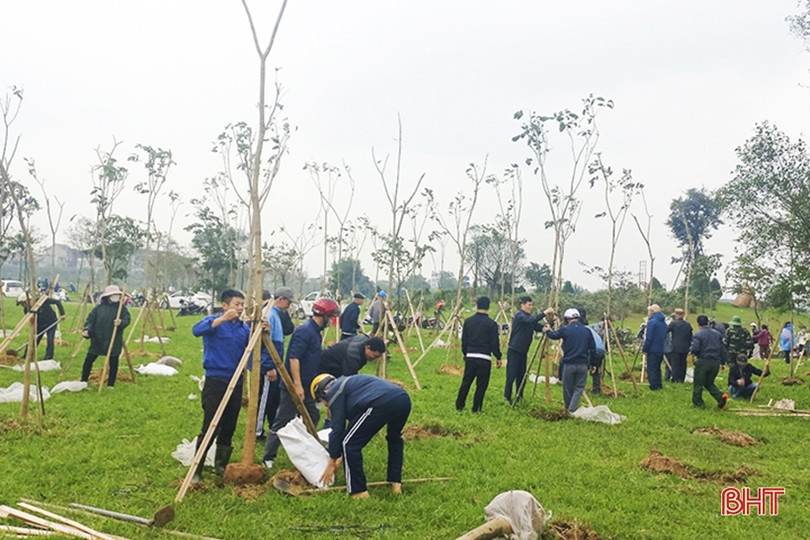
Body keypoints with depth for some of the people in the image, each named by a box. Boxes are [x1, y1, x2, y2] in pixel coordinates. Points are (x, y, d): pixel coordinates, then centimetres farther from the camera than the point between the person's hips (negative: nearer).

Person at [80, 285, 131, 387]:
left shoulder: (122, 308, 0)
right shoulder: (100, 307, 2)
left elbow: (127, 319, -9)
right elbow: (91, 318, 2)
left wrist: (121, 322, -31)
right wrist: (87, 329, -14)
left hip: (114, 342, -1)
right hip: (98, 339, 1)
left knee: (113, 363, 4)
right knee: (89, 360, 4)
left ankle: (110, 385, 17)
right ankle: (83, 382, 20)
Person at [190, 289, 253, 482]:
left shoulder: (244, 327, 10)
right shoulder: (214, 321, -6)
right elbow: (197, 330, -27)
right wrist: (222, 319, -37)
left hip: (236, 382, 6)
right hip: (215, 381, -5)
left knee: (228, 428, 11)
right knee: (210, 427, -8)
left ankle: (221, 466, 26)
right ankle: (196, 470, 2)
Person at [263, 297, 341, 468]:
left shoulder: (315, 331, 12)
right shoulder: (304, 331, -18)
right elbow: (294, 358, -25)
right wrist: (297, 385, -27)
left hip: (306, 387, 10)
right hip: (293, 387, -10)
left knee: (312, 417, 15)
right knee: (282, 422, -3)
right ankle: (268, 458, 6)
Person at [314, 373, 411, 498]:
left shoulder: (333, 392, 13)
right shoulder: (347, 383, 39)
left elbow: (337, 429, 11)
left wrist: (332, 463, 21)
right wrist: (339, 457, 48)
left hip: (381, 404, -9)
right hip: (404, 399, 9)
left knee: (349, 443, 7)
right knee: (395, 439, 37)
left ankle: (359, 491, 13)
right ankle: (396, 483, 35)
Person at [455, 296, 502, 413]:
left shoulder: (468, 321, 4)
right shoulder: (492, 324, -8)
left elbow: (464, 340, 10)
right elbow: (495, 343, -5)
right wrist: (498, 357, 7)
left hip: (470, 357, 4)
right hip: (485, 358, -3)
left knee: (465, 382, 12)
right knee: (481, 385, 5)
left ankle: (459, 406, 17)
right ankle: (476, 409, 9)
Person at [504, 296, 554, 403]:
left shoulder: (528, 316, 12)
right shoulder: (519, 315, -14)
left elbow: (538, 326, 3)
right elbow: (531, 320, -32)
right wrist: (545, 313, -34)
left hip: (523, 351, 8)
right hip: (514, 350, -8)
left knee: (521, 375, 10)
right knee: (511, 375, -4)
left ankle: (519, 396, 20)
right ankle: (507, 397, 6)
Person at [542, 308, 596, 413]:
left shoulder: (565, 330, -4)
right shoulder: (587, 331, 4)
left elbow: (554, 335, 14)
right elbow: (592, 348, 8)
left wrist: (547, 331, 35)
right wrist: (592, 364, 17)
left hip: (568, 364, -2)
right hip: (583, 365, 2)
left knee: (567, 388, 13)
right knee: (579, 388, 9)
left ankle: (568, 409, 28)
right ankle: (572, 410, -3)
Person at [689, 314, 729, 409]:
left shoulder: (698, 334, -10)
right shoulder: (717, 333, 8)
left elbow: (694, 349, -19)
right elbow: (722, 349, 11)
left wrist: (690, 349, 5)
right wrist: (723, 362, 17)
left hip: (703, 362, -6)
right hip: (715, 362, 6)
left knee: (698, 383, 8)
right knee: (709, 383, 19)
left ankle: (698, 402, 14)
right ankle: (721, 397, -1)